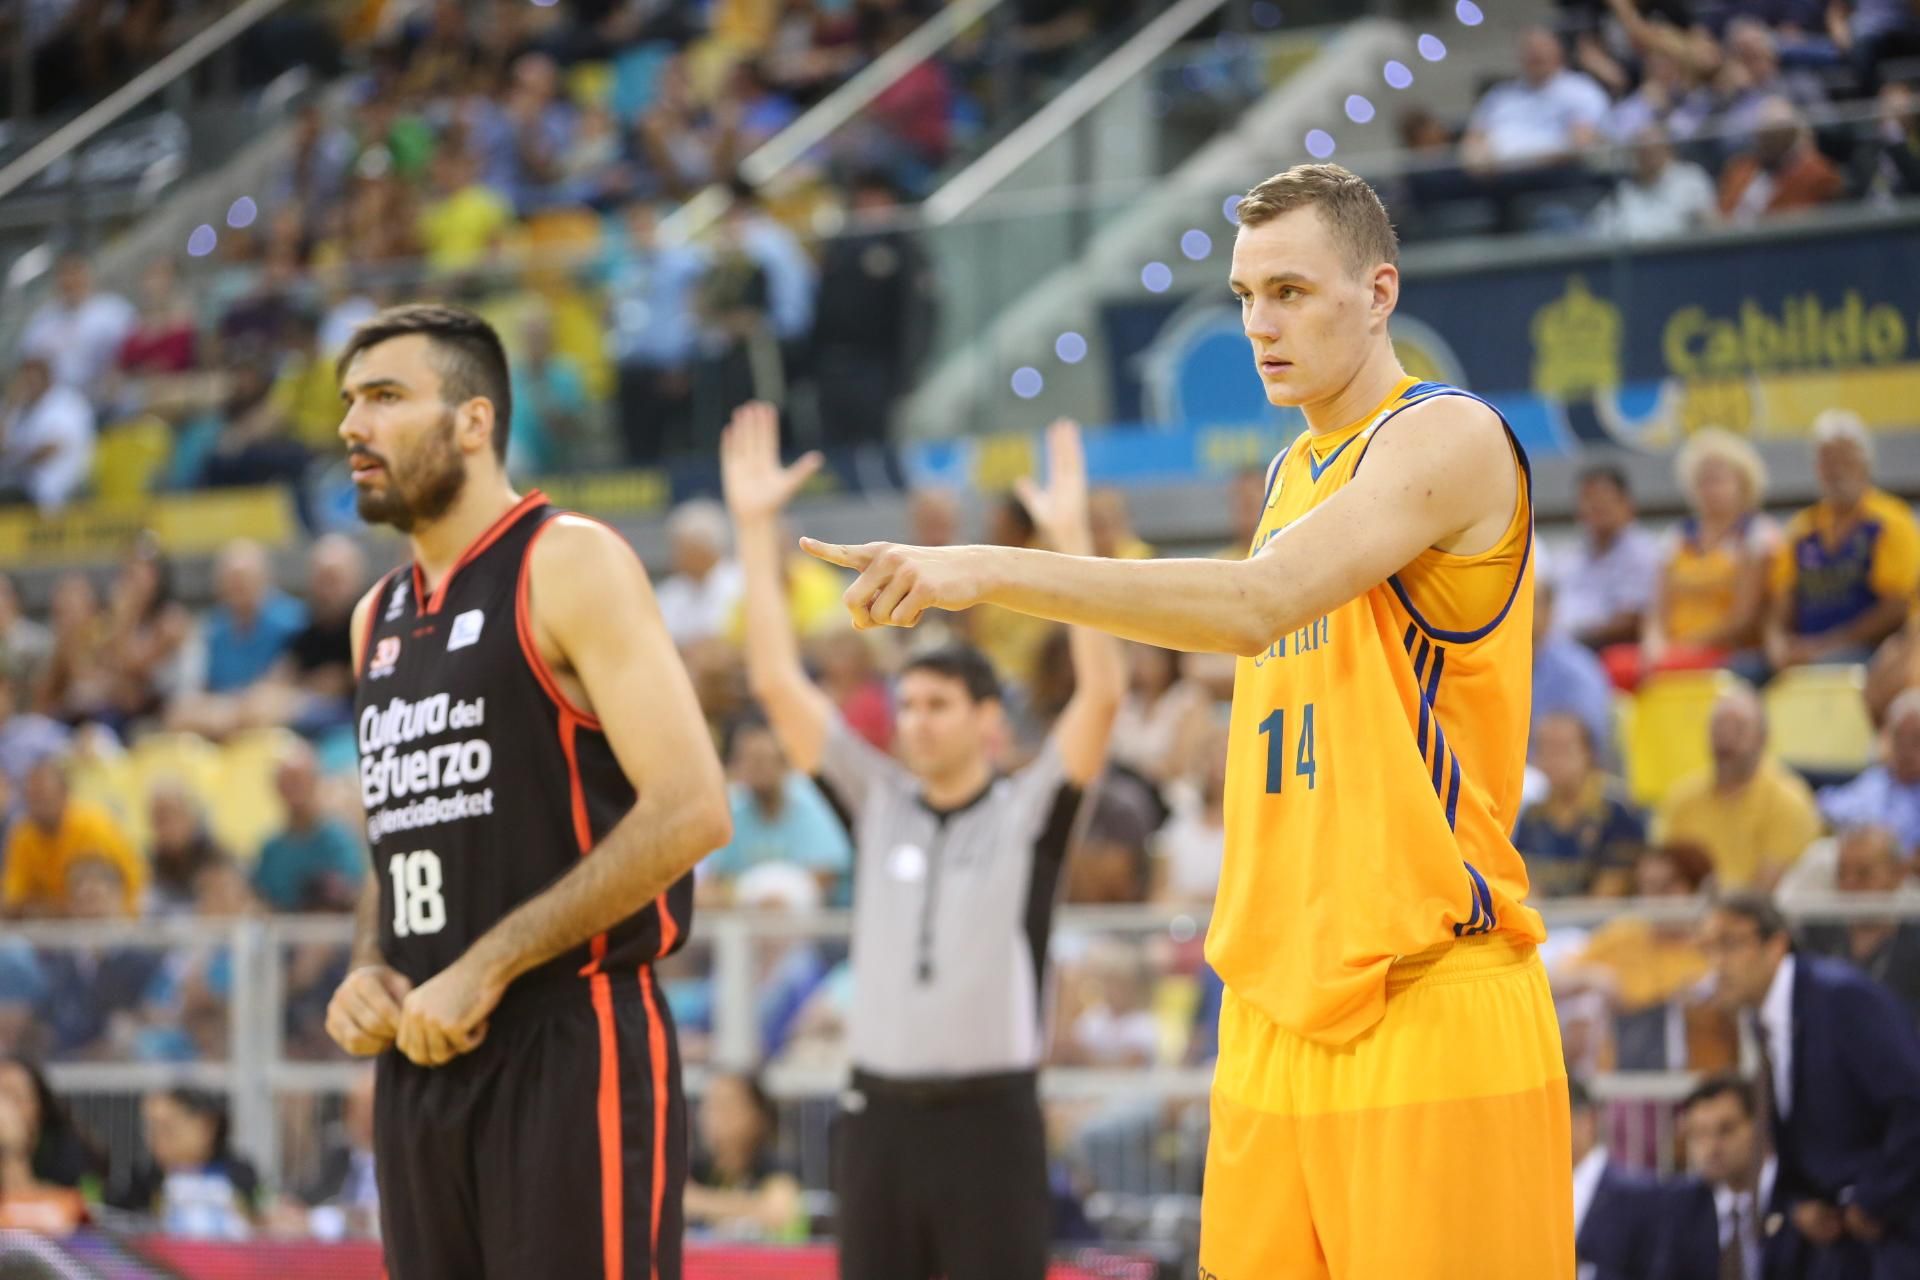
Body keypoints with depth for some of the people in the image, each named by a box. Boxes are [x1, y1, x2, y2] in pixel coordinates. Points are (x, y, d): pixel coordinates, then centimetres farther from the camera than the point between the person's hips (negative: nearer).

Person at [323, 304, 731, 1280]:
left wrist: (487, 968, -18)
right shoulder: (378, 619, 16)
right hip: (423, 1063, 8)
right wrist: (367, 970, 4)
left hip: (572, 1051, -8)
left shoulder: (569, 565, -7)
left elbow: (690, 809, -17)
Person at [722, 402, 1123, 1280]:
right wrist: (755, 526, -1)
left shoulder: (1029, 812, -1)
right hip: (880, 1113, 4)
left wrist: (1071, 538, -22)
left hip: (988, 1117, -4)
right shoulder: (875, 802, 8)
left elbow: (1101, 692, -15)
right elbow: (777, 682, 5)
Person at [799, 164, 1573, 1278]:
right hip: (1281, 1008, 8)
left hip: (1432, 1007, -8)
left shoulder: (1448, 437, -9)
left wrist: (993, 571, -27)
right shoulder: (1296, 472, 19)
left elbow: (1258, 604, -23)